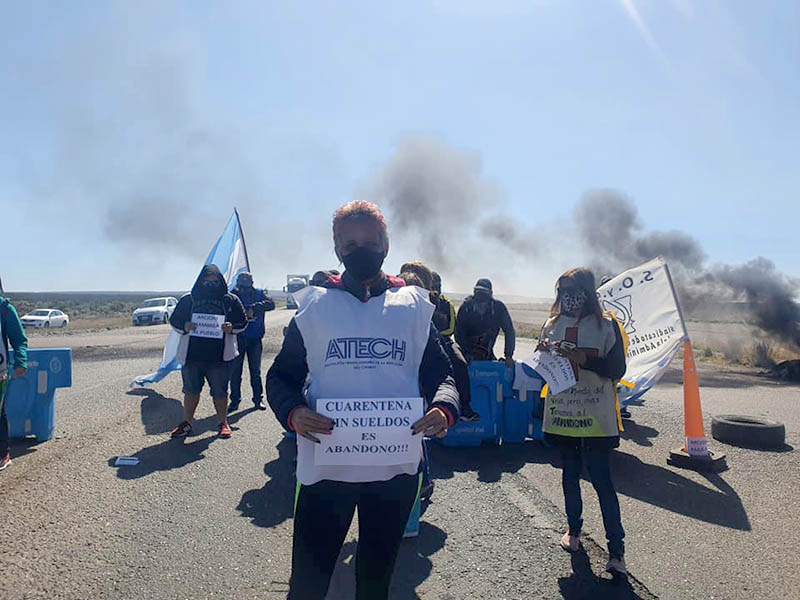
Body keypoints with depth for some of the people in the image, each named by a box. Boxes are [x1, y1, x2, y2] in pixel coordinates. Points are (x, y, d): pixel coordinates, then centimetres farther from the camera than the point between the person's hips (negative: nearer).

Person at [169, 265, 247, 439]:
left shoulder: (230, 300, 4)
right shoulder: (188, 300, 6)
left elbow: (243, 322, 7)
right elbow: (174, 320, 10)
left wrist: (232, 327, -14)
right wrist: (185, 326, -11)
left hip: (220, 356, -1)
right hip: (191, 354, 1)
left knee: (220, 391, 5)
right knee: (191, 390, 10)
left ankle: (223, 422, 21)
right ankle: (186, 423, 23)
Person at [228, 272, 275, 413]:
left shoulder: (259, 293, 2)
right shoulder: (233, 295, 1)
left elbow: (271, 303, -15)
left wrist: (254, 308, -27)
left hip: (254, 339, 0)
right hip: (237, 338, 0)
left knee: (256, 371, 8)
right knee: (235, 371, 3)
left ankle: (258, 399, 20)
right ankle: (234, 401, 15)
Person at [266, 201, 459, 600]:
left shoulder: (413, 307, 4)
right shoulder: (313, 307, 2)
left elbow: (441, 373, 5)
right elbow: (281, 375, 4)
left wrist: (444, 409, -18)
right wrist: (292, 412, -18)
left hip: (397, 467, 1)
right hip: (324, 464, -1)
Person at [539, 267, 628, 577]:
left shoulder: (606, 325, -5)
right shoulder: (552, 325, 6)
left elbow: (617, 369, -10)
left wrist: (583, 358, -23)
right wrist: (545, 352, -12)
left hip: (596, 417, -4)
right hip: (562, 414, 4)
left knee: (602, 480, -3)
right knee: (570, 475, 17)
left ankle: (616, 548, 8)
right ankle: (574, 528, 36)